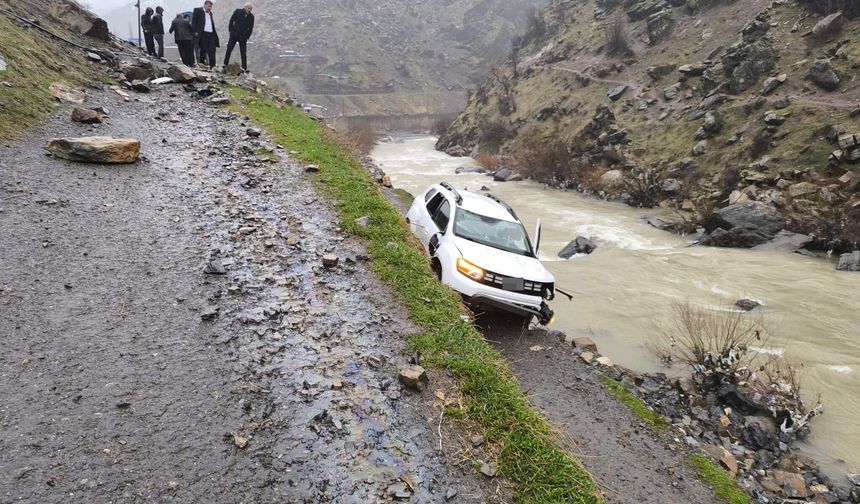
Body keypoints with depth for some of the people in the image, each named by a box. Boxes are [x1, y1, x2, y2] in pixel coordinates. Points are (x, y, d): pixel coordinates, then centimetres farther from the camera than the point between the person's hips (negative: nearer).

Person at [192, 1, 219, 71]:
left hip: (211, 34, 5)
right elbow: (193, 21, -2)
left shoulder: (210, 13, 22)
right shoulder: (198, 10, 3)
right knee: (203, 51, -3)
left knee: (212, 50, -4)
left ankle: (212, 66, -6)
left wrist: (215, 34, 13)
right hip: (203, 34, -5)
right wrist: (195, 32, -12)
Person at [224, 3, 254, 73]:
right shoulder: (237, 11, -2)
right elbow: (231, 21, 1)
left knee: (243, 53, 0)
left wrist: (247, 36, 1)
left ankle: (244, 68, 3)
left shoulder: (251, 17, 2)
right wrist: (231, 31, -4)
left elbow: (251, 28, 7)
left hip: (243, 37, 1)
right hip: (234, 35, -1)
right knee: (229, 49, 1)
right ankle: (225, 64, 10)